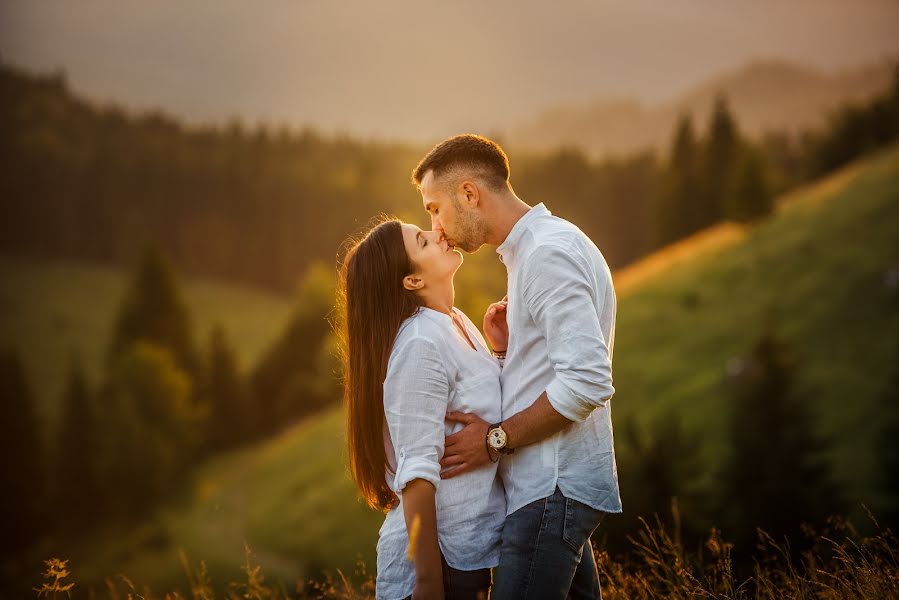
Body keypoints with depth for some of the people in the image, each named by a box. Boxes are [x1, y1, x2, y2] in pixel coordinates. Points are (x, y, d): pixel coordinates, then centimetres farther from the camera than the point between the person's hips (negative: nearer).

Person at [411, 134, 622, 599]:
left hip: (553, 490, -10)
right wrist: (509, 348, 5)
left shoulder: (548, 253, -15)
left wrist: (496, 439, -16)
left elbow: (587, 382, -23)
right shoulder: (533, 248, 18)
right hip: (552, 482, 10)